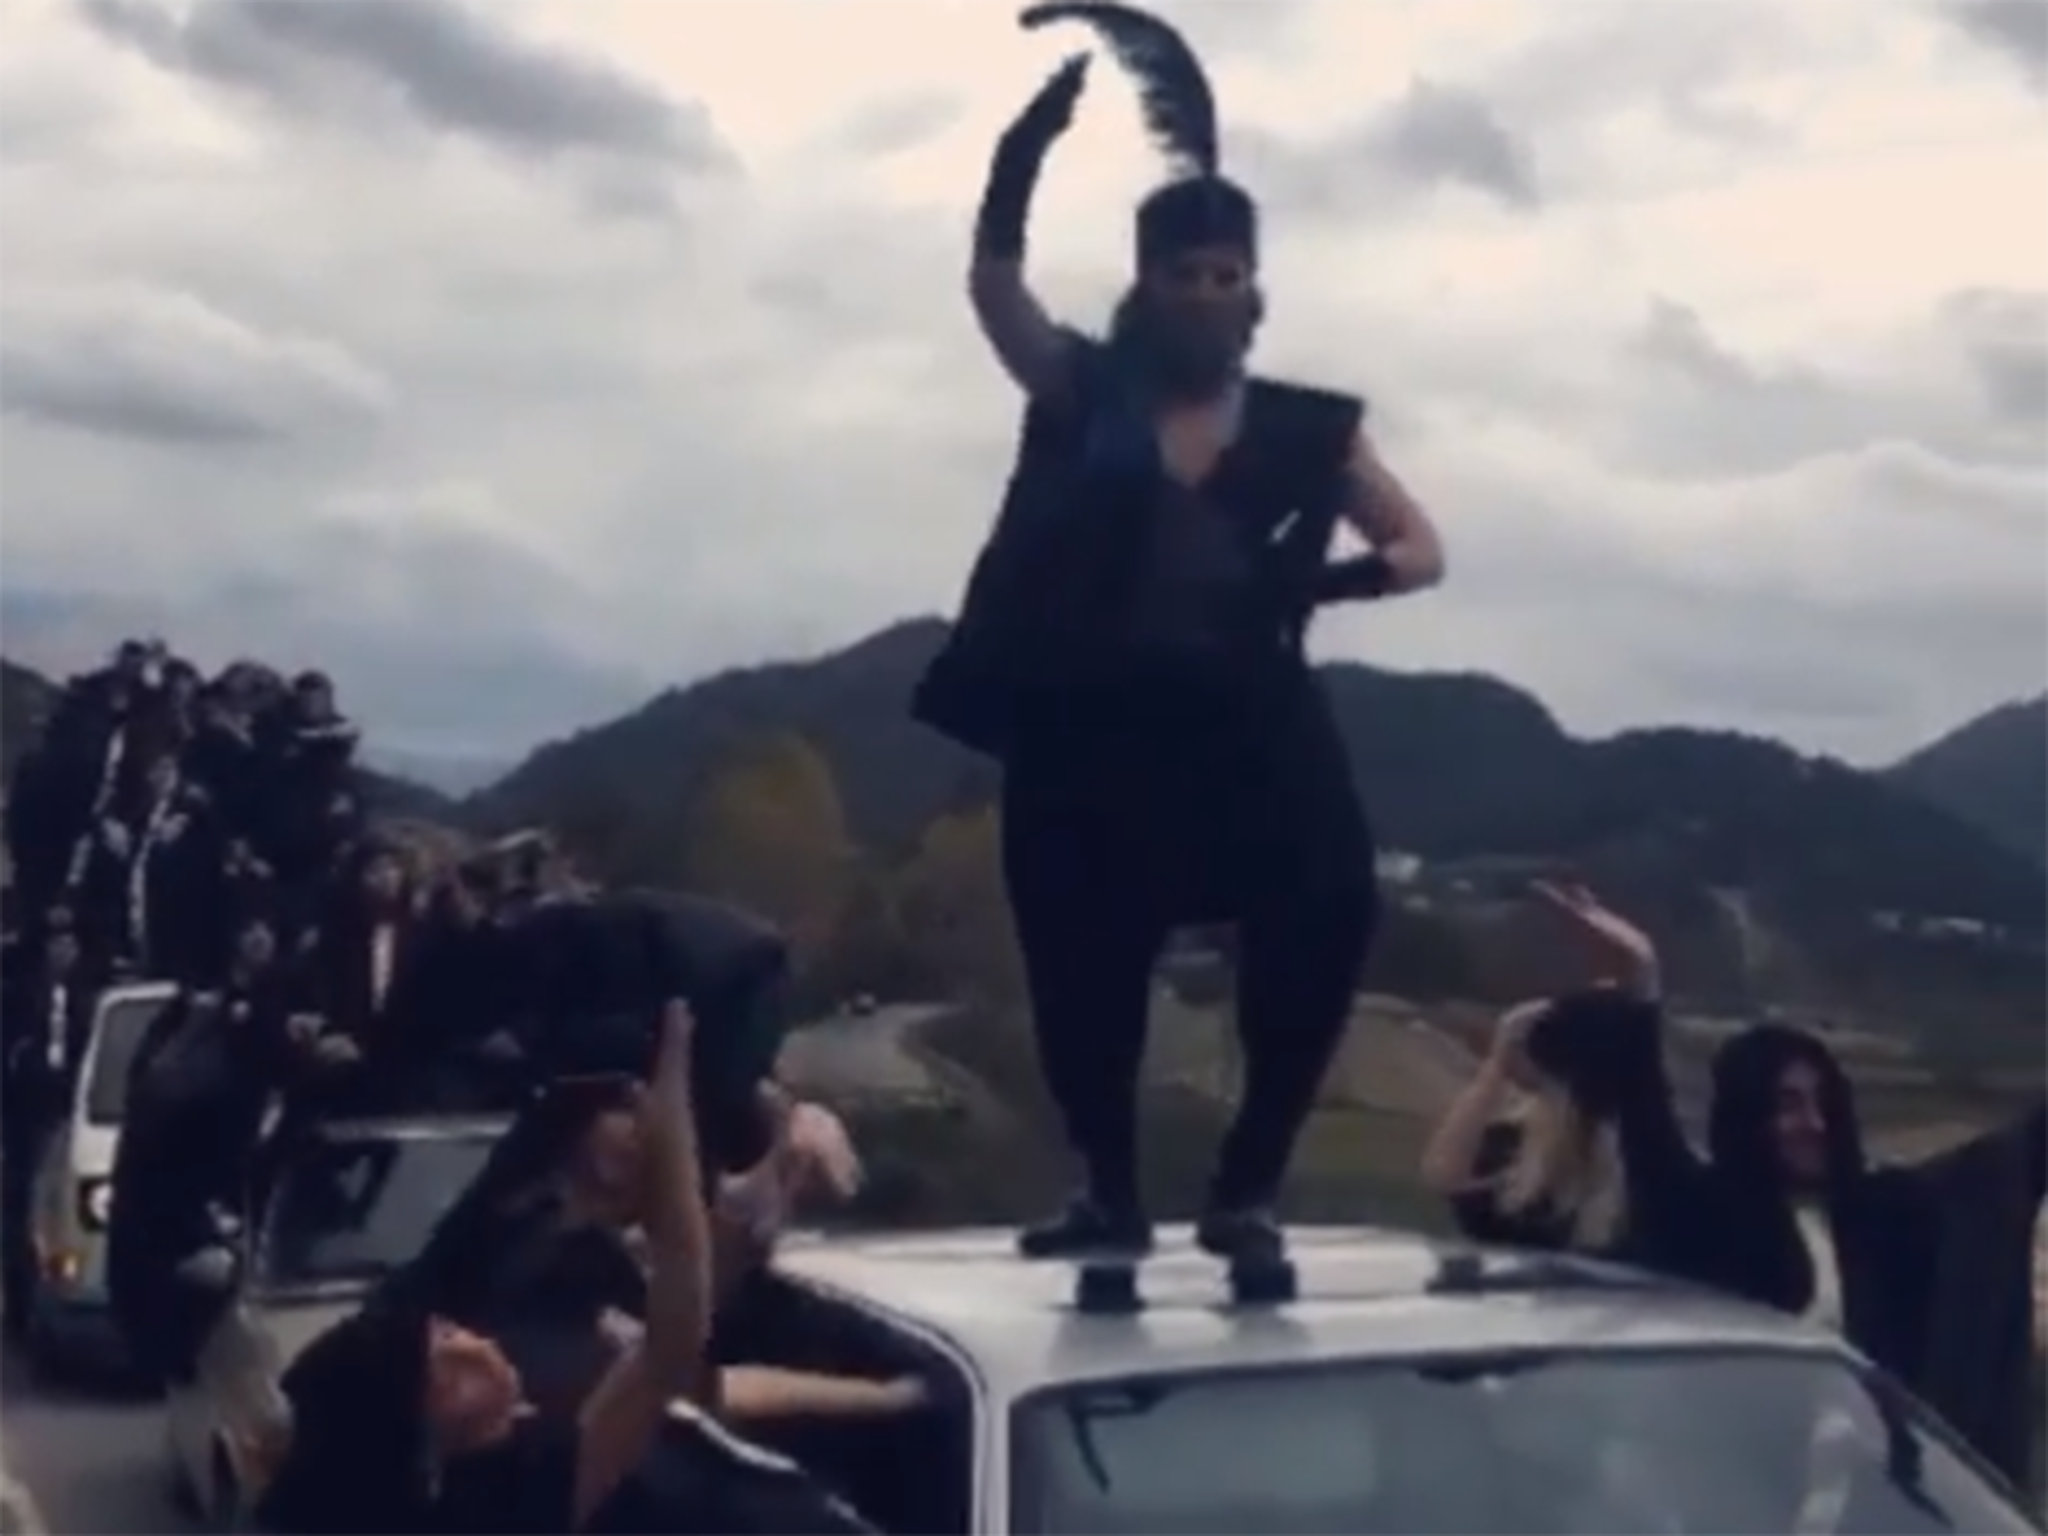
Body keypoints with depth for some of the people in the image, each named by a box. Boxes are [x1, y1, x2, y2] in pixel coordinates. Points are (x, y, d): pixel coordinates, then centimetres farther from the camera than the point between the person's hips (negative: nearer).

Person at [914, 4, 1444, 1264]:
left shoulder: (1307, 431, 8)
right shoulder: (1082, 392, 8)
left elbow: (1423, 549, 11)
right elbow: (994, 279, -5)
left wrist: (1315, 580, -10)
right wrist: (1034, 136, -20)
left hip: (1247, 739, 0)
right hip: (1087, 741, 1)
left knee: (1331, 917, -21)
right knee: (1082, 975, 4)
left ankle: (1247, 1188, -7)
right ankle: (1111, 1195, 27)